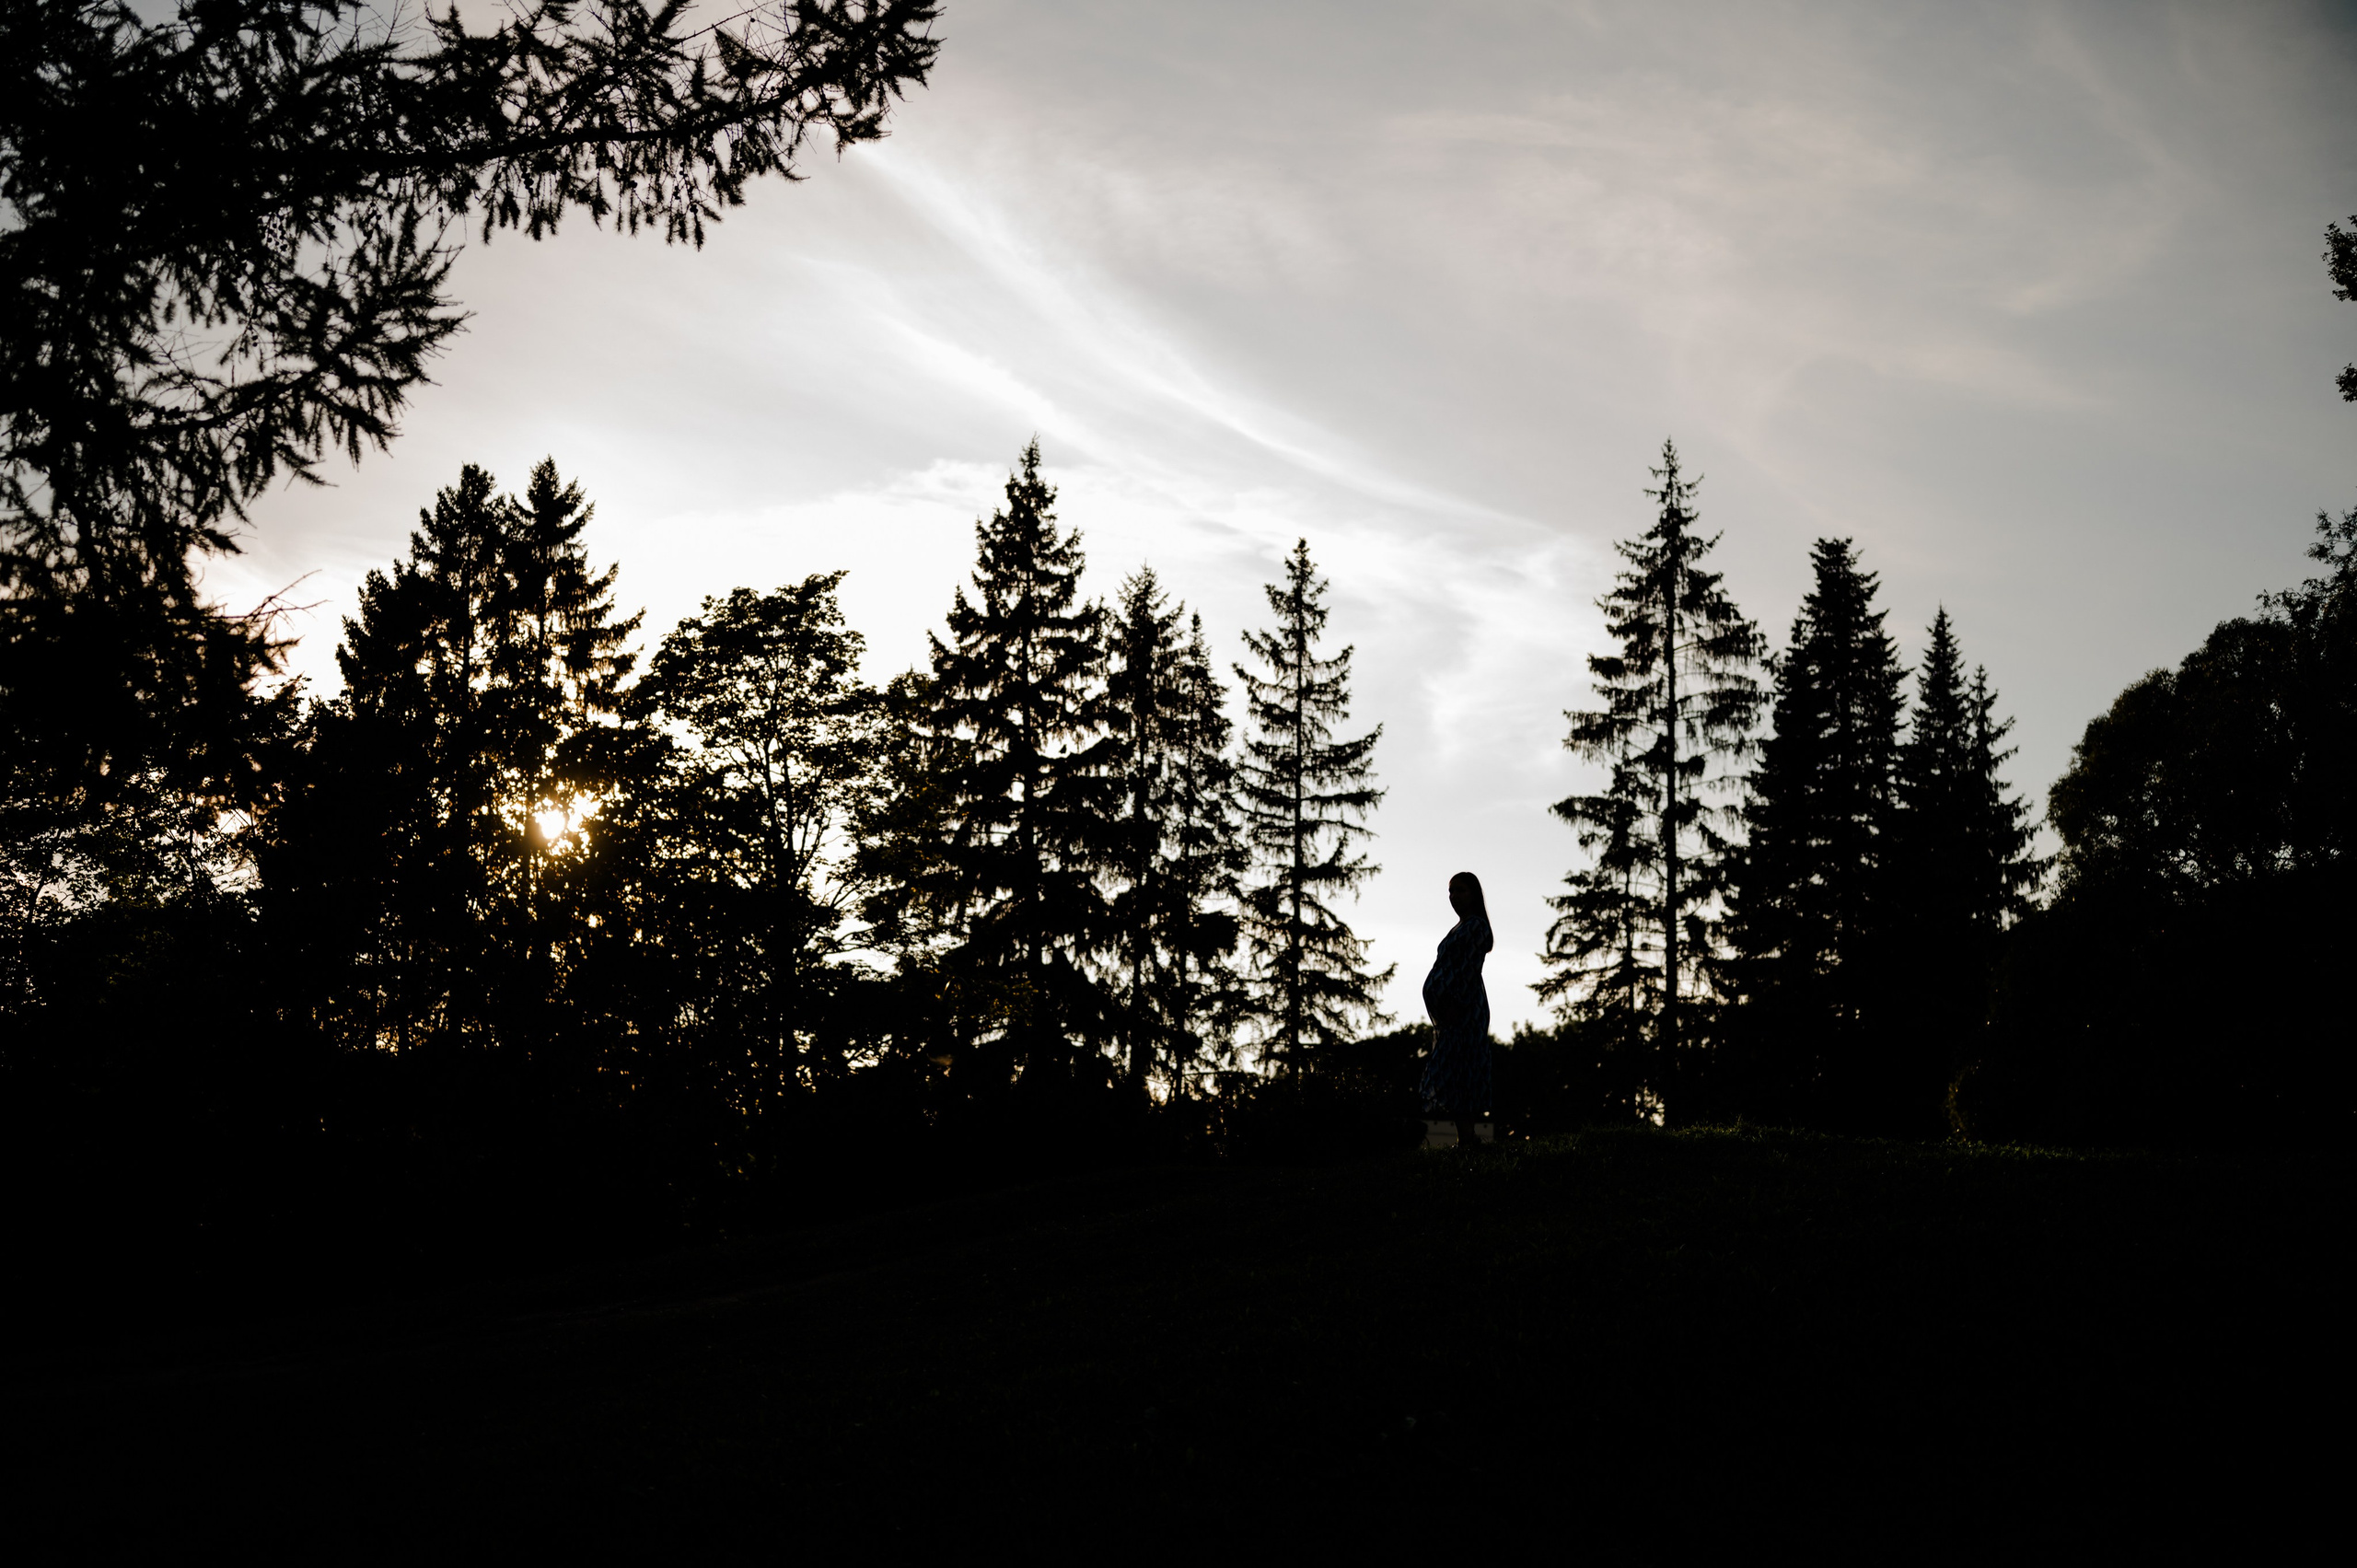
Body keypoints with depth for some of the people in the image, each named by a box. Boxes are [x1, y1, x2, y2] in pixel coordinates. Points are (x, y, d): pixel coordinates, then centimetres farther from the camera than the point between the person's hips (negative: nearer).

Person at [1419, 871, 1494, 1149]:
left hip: (1463, 1007, -11)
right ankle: (1464, 1139, 9)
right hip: (1453, 1008, 11)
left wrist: (1454, 1006, -23)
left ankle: (1465, 1140, -17)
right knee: (1458, 1071, 8)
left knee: (1455, 1067, -14)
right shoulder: (1460, 927, 22)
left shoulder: (1476, 925, -9)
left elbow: (1468, 969, -17)